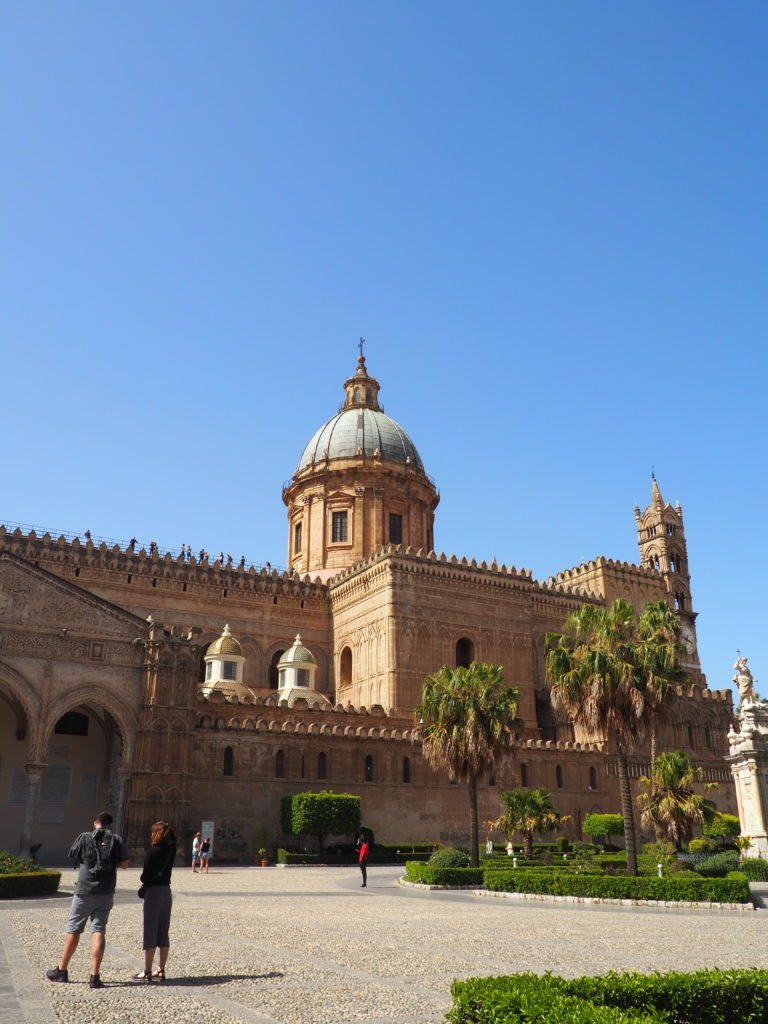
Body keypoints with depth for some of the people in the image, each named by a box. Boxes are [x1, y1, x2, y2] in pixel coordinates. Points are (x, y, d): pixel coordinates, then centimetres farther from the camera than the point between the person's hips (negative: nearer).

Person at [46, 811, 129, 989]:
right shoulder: (116, 840, -2)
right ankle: (95, 976, -3)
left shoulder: (84, 837, -2)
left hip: (84, 891, 0)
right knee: (98, 932, 2)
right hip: (106, 893, 0)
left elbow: (72, 856, 8)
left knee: (73, 930, 13)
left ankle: (61, 970, 26)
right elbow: (124, 863, -3)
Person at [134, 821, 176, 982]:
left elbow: (145, 876, -12)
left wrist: (145, 883, 8)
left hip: (153, 892, -6)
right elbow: (172, 840, 23)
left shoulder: (152, 852, -15)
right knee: (163, 933, 11)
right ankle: (161, 970, 16)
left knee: (150, 933, 1)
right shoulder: (171, 850, 1)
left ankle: (147, 972, 5)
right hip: (167, 891, 6)